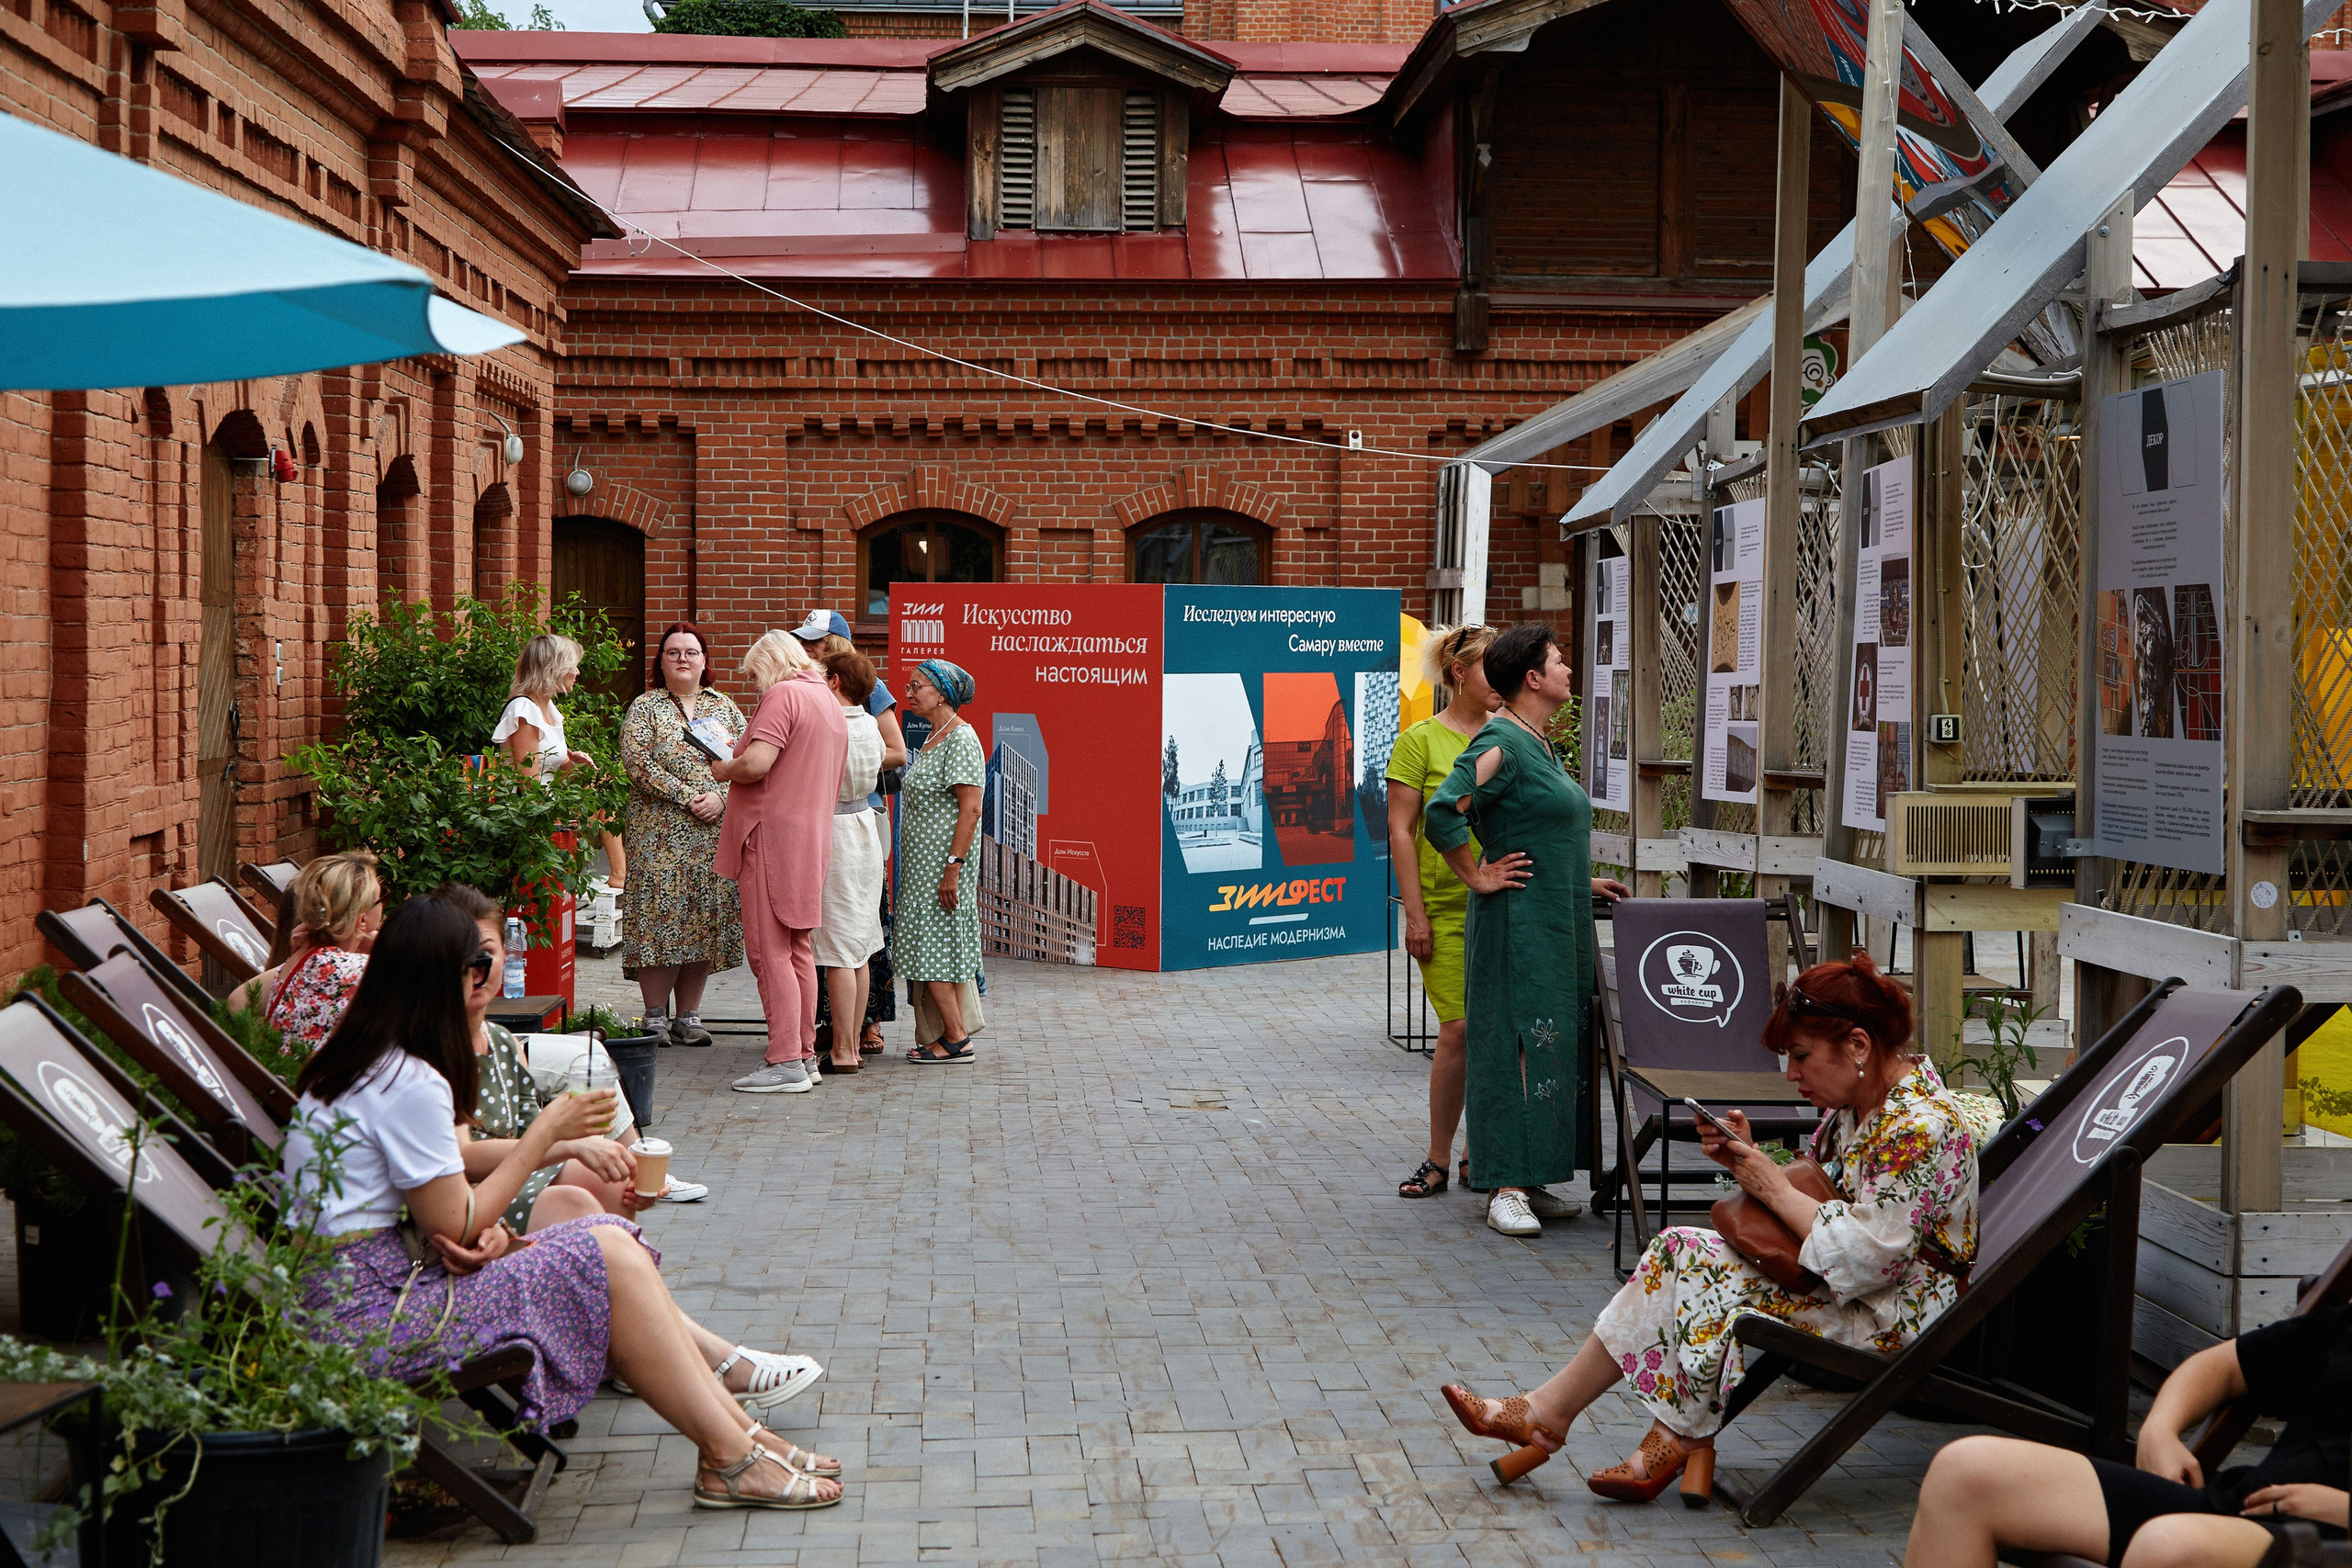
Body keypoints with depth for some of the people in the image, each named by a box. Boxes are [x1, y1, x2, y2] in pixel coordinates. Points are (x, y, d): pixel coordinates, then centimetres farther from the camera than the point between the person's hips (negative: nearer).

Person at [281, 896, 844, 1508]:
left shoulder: (349, 1066, 14)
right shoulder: (409, 1084, -18)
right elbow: (456, 1230, -13)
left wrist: (491, 1232, -7)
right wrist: (545, 1133, -4)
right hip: (374, 1326, -10)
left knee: (611, 1241, 3)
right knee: (606, 1256, -12)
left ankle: (742, 1430, 3)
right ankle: (731, 1460, -7)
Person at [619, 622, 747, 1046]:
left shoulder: (725, 707, 14)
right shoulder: (645, 708, 5)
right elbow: (637, 761, -8)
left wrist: (721, 797, -11)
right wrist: (687, 797, -15)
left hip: (716, 832, 3)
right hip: (661, 831, -3)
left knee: (707, 915, 2)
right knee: (661, 915, -8)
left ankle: (688, 1016, 8)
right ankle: (655, 1016, -1)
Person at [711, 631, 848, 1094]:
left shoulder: (782, 695, -11)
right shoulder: (828, 701, 18)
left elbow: (756, 762, -23)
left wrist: (723, 769, -2)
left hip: (774, 834, -9)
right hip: (813, 838, 9)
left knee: (769, 951, -7)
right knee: (798, 950, 14)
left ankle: (785, 1064, -10)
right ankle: (804, 1054, 17)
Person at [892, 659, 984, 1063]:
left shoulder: (961, 739, -14)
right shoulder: (935, 738, 17)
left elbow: (971, 809, -20)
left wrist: (953, 867, -24)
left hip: (940, 863, -10)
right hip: (923, 863, 10)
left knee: (931, 951, -8)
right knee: (937, 950, 9)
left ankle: (956, 1038, -5)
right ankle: (954, 1036, 11)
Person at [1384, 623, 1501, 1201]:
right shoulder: (1421, 740, -2)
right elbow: (1401, 831, -4)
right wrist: (1415, 912, -9)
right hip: (1446, 909, -4)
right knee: (1459, 1030, -7)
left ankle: (1479, 1153, 15)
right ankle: (1438, 1160, 7)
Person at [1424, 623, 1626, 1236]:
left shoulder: (1539, 744, 16)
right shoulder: (1500, 744, -15)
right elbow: (1443, 813, -25)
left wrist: (1582, 882, 20)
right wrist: (1479, 879, -17)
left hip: (1558, 926, 10)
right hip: (1518, 926, -10)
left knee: (1551, 1046, 10)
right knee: (1516, 1046, -9)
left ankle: (1532, 1182, 15)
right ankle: (1507, 1189, -6)